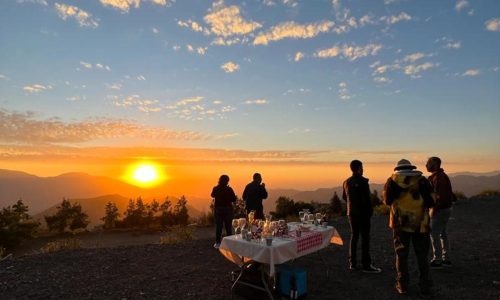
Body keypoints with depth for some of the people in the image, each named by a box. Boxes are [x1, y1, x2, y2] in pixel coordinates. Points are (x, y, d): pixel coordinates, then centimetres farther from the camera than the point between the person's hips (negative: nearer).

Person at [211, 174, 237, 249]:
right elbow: (234, 199, -8)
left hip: (218, 209, 1)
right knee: (228, 226, 9)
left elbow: (212, 195, 13)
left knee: (218, 226, 9)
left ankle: (218, 243, 11)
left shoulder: (215, 189, -7)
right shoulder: (229, 189, -13)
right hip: (228, 209, -1)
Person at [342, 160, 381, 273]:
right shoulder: (362, 181, -15)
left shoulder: (346, 182, 6)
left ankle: (352, 263, 17)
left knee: (353, 236, 13)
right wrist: (370, 211, -6)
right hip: (363, 213, -7)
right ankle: (366, 265, 3)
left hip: (351, 213, 7)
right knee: (365, 238, 0)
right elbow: (367, 198, -17)